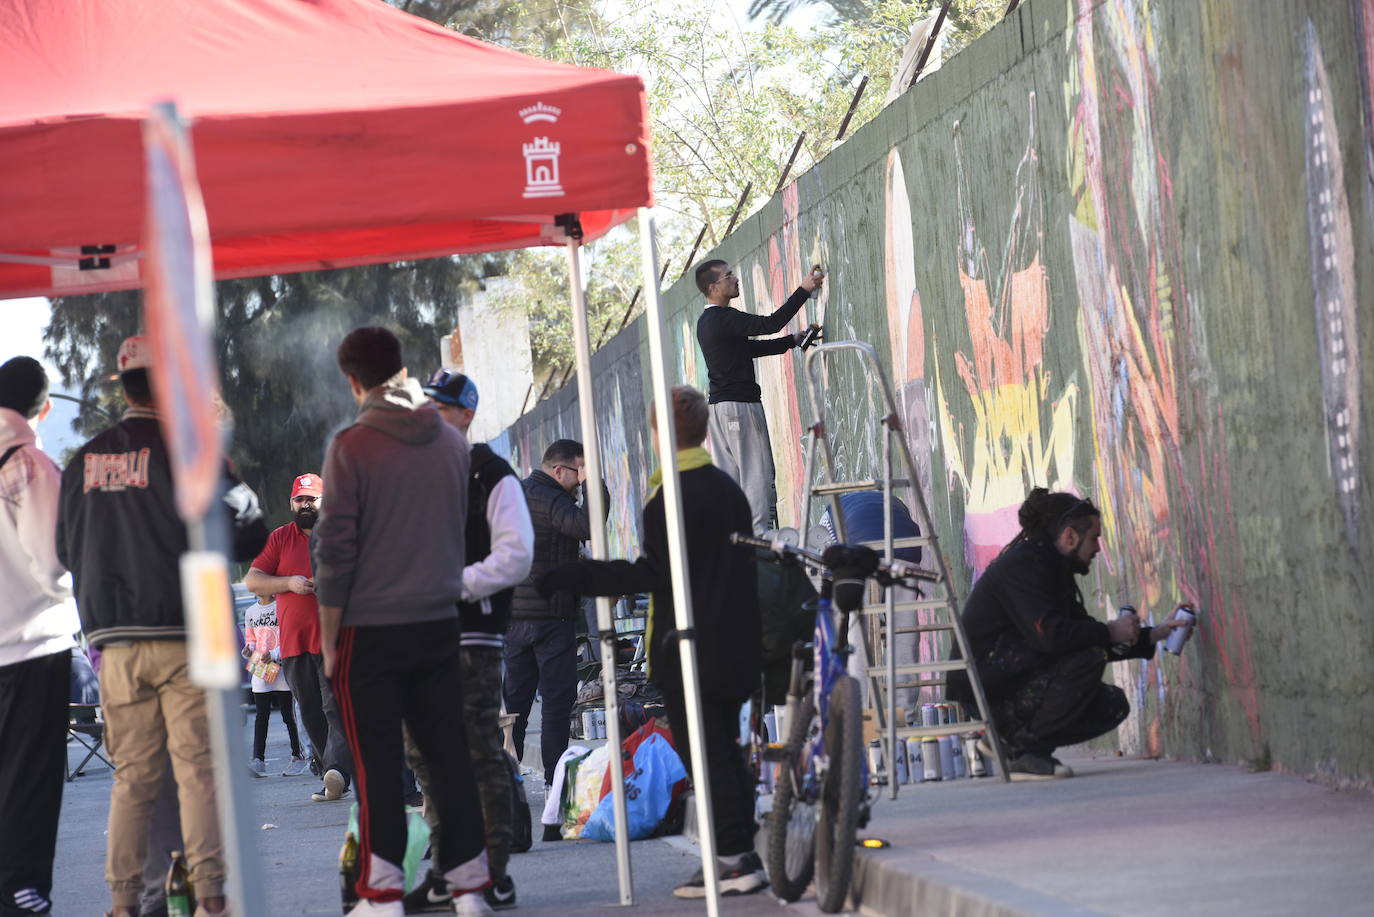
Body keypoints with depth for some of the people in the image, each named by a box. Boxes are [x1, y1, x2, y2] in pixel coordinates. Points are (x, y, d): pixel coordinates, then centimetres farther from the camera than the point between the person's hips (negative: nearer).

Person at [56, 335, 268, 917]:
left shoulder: (84, 462, 9)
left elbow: (66, 549, 17)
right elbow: (246, 535, -10)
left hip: (115, 641, 5)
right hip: (183, 636, -5)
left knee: (132, 776, 9)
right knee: (198, 767, -3)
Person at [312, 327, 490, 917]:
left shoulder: (352, 446, -10)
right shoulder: (452, 441, 5)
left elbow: (335, 547, -9)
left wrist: (328, 638, -4)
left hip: (370, 627, -4)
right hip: (439, 621, 4)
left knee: (377, 764, -1)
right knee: (449, 756, 8)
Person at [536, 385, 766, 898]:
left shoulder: (672, 496, -14)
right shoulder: (729, 489, 13)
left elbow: (654, 573, -20)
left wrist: (572, 578, -17)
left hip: (687, 649, -9)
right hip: (734, 645, 9)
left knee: (704, 754, -5)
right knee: (726, 751, 13)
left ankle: (735, 860, -7)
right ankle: (741, 858, 15)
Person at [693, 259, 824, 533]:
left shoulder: (706, 322, 18)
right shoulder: (724, 318, -14)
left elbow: (751, 347, 22)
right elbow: (771, 324, -21)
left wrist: (793, 340, 18)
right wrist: (803, 290, -16)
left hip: (718, 406, 10)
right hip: (741, 404, -10)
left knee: (729, 476, 8)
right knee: (758, 474, -9)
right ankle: (761, 534, -14)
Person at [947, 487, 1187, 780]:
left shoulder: (1053, 569, 17)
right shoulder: (1023, 564, -15)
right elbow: (1048, 635, -28)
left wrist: (1151, 636, 18)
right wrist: (1109, 632, -15)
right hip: (984, 688, -10)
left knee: (1113, 705, 4)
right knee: (1087, 660, -25)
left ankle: (1010, 738, 6)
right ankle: (1021, 750, -17)